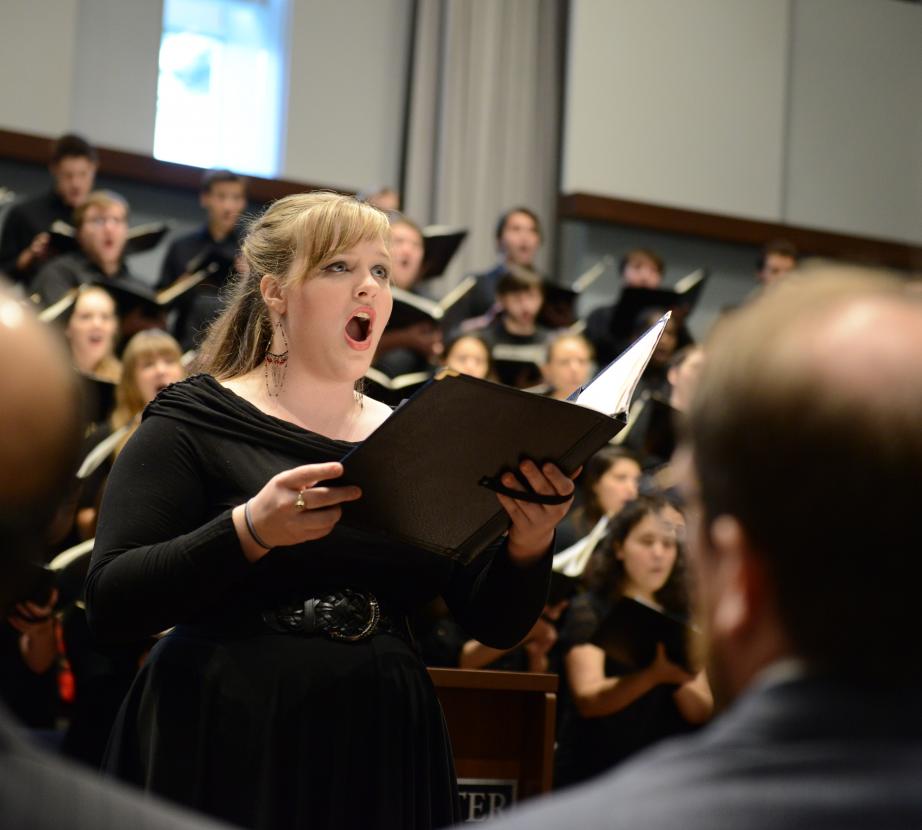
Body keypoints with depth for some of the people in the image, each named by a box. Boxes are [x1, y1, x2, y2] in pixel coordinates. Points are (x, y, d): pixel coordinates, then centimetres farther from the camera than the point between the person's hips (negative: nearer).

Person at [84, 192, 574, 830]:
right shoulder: (195, 423, -2)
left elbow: (495, 626, 6)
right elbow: (110, 606, -12)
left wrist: (528, 548, -15)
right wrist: (250, 531, -26)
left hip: (383, 761, 4)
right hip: (224, 755, -4)